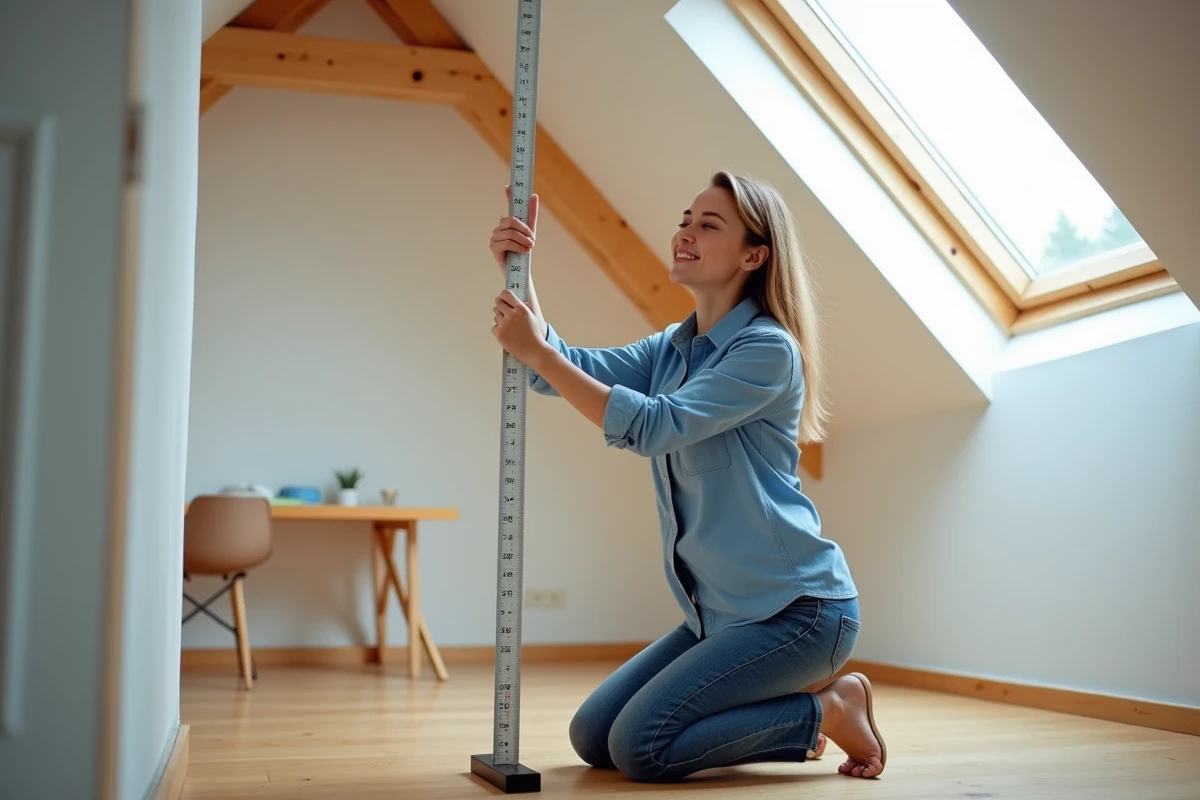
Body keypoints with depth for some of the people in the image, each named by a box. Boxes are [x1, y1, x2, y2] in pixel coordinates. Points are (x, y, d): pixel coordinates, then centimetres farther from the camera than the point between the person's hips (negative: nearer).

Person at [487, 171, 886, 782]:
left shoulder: (769, 349, -16)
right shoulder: (670, 348, 9)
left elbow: (653, 426, -26)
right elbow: (567, 369, -4)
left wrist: (535, 350, -26)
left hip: (798, 607, -8)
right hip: (721, 613, 8)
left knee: (640, 747, -18)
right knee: (592, 737, 5)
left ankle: (827, 711, 2)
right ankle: (784, 721, 17)